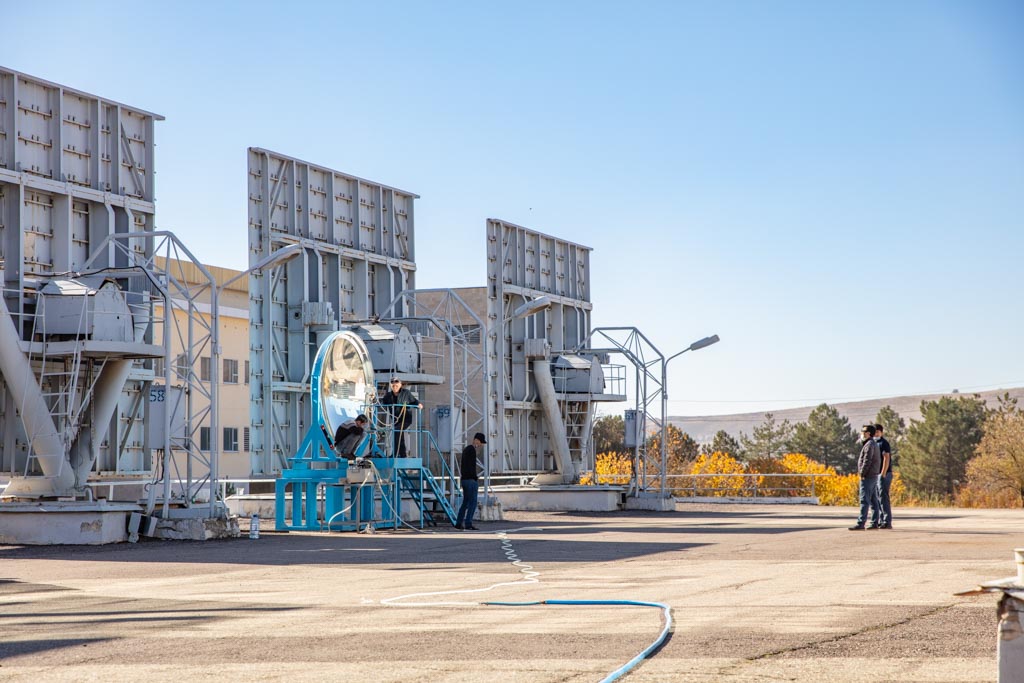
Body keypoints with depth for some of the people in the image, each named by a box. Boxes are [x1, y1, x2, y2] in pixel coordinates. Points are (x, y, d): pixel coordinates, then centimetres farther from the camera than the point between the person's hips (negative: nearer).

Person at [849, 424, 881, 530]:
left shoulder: (869, 445, -13)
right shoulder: (874, 444, 18)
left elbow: (867, 461, -20)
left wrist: (862, 474, -15)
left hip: (868, 477, -11)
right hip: (874, 476, 11)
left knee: (864, 500, -13)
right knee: (873, 501, 11)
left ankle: (860, 523, -17)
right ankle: (875, 523, 13)